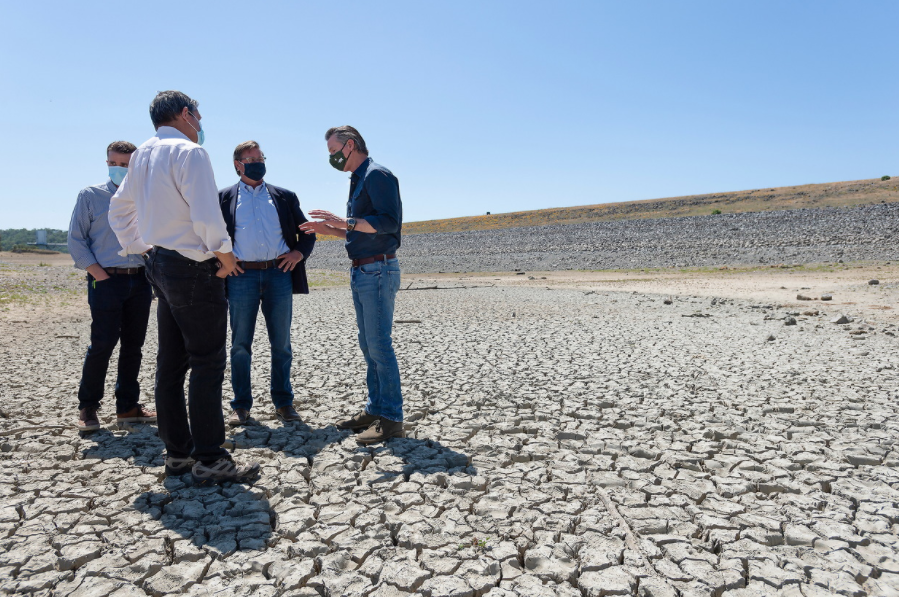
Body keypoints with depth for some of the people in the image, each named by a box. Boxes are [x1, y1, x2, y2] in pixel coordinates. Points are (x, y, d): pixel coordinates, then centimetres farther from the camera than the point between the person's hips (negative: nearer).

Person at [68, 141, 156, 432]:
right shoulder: (91, 196, 5)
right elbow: (76, 241, 2)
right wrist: (99, 274, -8)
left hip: (140, 280, 3)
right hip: (107, 280, -3)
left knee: (133, 345, 6)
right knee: (103, 344, -7)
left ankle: (127, 407, 17)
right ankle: (87, 407, 10)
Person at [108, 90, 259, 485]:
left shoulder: (141, 156, 16)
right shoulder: (189, 152, -11)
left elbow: (119, 210, 22)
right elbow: (206, 212, -22)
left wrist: (141, 249, 21)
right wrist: (225, 252, -9)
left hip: (159, 265, 9)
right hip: (193, 268, -9)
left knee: (171, 363, 11)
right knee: (207, 363, -6)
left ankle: (178, 452, 19)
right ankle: (209, 460, -2)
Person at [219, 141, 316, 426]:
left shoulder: (285, 196, 14)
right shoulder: (223, 198, 10)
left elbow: (307, 231, 16)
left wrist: (300, 253, -1)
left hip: (279, 274, 1)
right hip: (242, 276, -1)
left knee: (281, 344, 6)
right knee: (240, 344, 5)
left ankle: (283, 403, 17)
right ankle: (241, 405, 16)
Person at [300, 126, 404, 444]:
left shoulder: (377, 175, -9)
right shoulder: (358, 180, 21)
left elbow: (388, 222, -21)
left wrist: (345, 221, -24)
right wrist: (328, 228, 16)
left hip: (378, 271, -10)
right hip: (361, 272, 10)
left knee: (379, 344, -9)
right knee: (368, 345, 12)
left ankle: (391, 418, -2)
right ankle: (375, 409, 20)